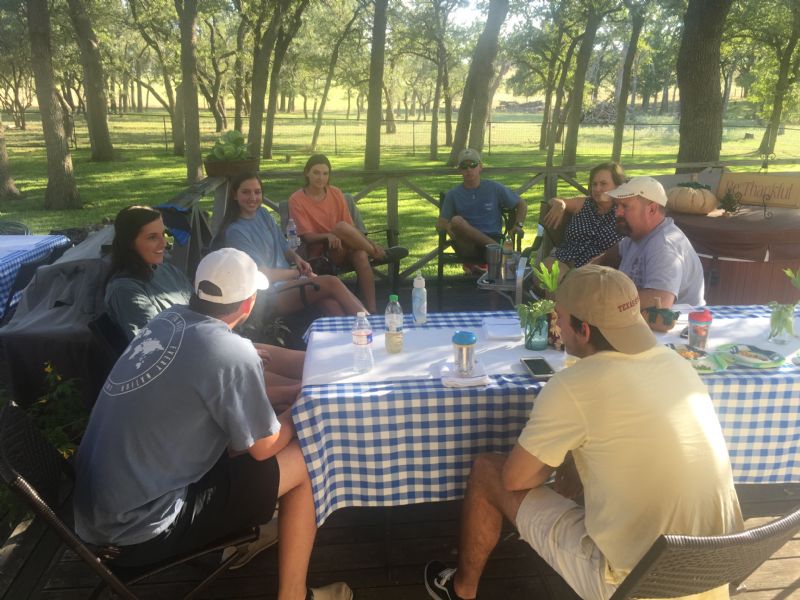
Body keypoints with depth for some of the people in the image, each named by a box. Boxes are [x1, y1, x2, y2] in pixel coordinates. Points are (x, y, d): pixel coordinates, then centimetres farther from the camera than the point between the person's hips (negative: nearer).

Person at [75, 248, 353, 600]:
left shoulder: (168, 320, 0)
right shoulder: (231, 353, -22)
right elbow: (264, 447, -9)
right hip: (142, 527, -8)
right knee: (305, 461, -1)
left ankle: (244, 534, 32)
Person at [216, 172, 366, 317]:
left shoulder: (263, 213, 10)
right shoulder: (235, 232, -11)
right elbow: (262, 274, -13)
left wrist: (297, 258, -2)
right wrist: (298, 272, -5)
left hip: (288, 279, 7)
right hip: (270, 293, -7)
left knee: (332, 305, -22)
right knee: (332, 283, -24)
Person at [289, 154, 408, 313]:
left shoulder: (336, 193, 7)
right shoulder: (296, 200, -4)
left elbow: (350, 227, 6)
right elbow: (307, 236, -10)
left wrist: (371, 243, -11)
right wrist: (329, 236, -30)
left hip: (345, 250, 3)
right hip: (320, 253, -3)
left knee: (361, 255, -33)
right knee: (341, 226, -33)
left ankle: (371, 309, -36)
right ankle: (379, 254, -13)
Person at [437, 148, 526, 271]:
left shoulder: (494, 188, 10)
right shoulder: (453, 195, 10)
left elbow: (521, 205, 18)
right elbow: (440, 223, 7)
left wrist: (518, 225, -1)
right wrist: (447, 226, -18)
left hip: (493, 239, -2)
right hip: (467, 246, 3)